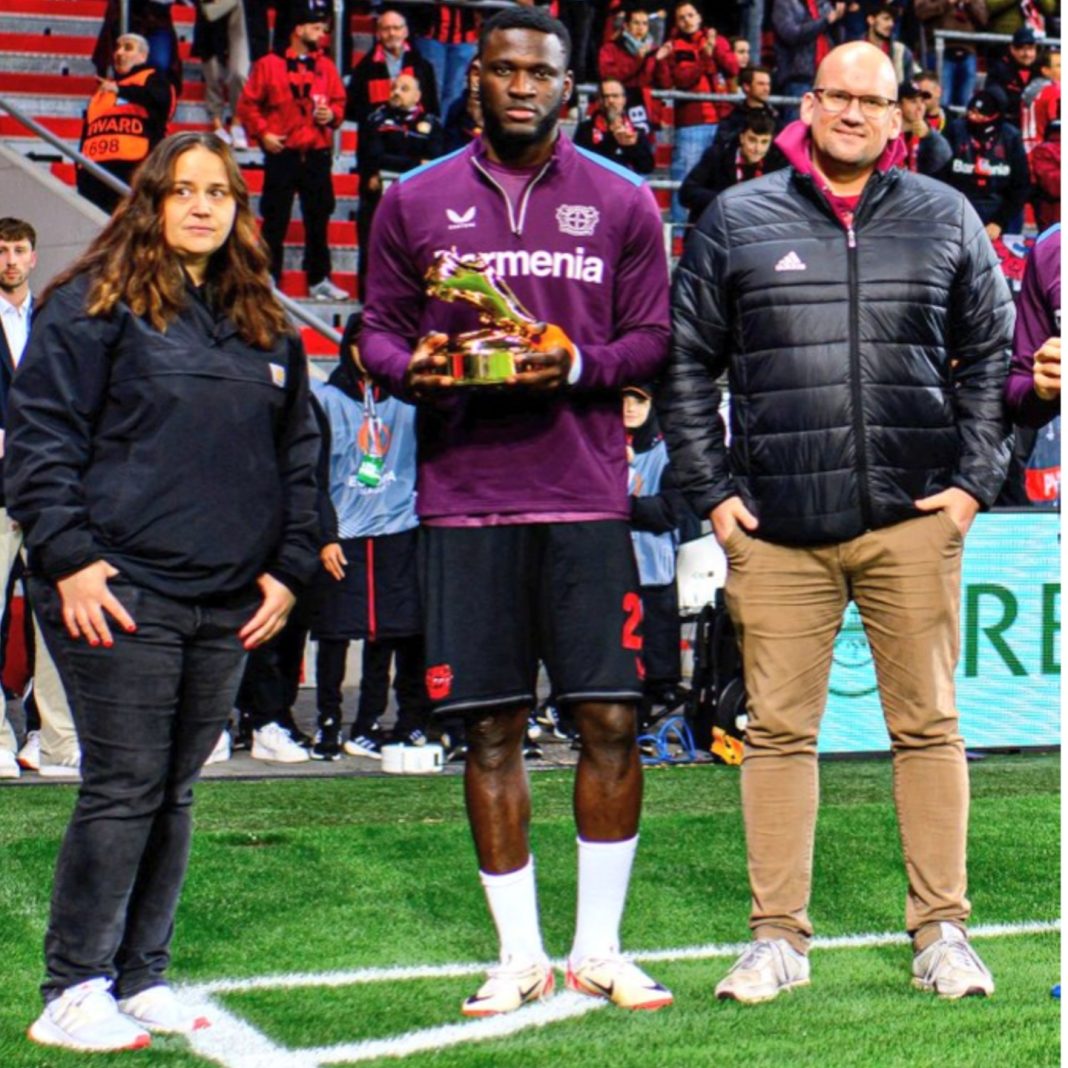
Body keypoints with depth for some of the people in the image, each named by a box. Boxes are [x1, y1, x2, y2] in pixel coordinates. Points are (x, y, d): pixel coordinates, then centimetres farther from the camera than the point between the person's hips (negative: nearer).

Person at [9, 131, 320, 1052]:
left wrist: (289, 566, 11)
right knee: (124, 787, -6)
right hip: (120, 592, -6)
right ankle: (74, 993, 3)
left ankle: (140, 978, 18)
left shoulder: (266, 327, 16)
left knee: (175, 792, 9)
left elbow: (298, 452, 21)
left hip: (227, 602, 6)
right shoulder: (94, 306, -2)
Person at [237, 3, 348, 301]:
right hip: (281, 154, -3)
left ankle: (319, 280, 14)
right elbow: (248, 104, 0)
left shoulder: (326, 67, 9)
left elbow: (339, 101, 15)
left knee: (318, 220, 7)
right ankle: (269, 280, 6)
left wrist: (332, 114, -5)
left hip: (317, 155, 3)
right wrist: (262, 133, -9)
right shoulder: (269, 64, -2)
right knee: (275, 221, 0)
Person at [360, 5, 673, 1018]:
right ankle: (520, 954, 14)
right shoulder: (415, 201, 9)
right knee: (491, 729, 2)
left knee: (610, 719, -3)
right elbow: (378, 328, 12)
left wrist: (578, 365, -12)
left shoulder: (620, 202, 8)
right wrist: (410, 364, -10)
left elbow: (653, 336, 8)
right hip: (464, 496, 0)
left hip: (586, 495, 0)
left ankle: (597, 948, 12)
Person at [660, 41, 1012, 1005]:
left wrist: (973, 482, 2)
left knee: (928, 725, 4)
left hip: (912, 519, 0)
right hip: (776, 527, 0)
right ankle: (779, 935, 10)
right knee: (778, 728, 2)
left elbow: (992, 357, 12)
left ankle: (942, 928, 12)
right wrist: (711, 492, 2)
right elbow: (686, 363, 8)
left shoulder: (946, 220, 9)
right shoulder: (737, 221, 7)